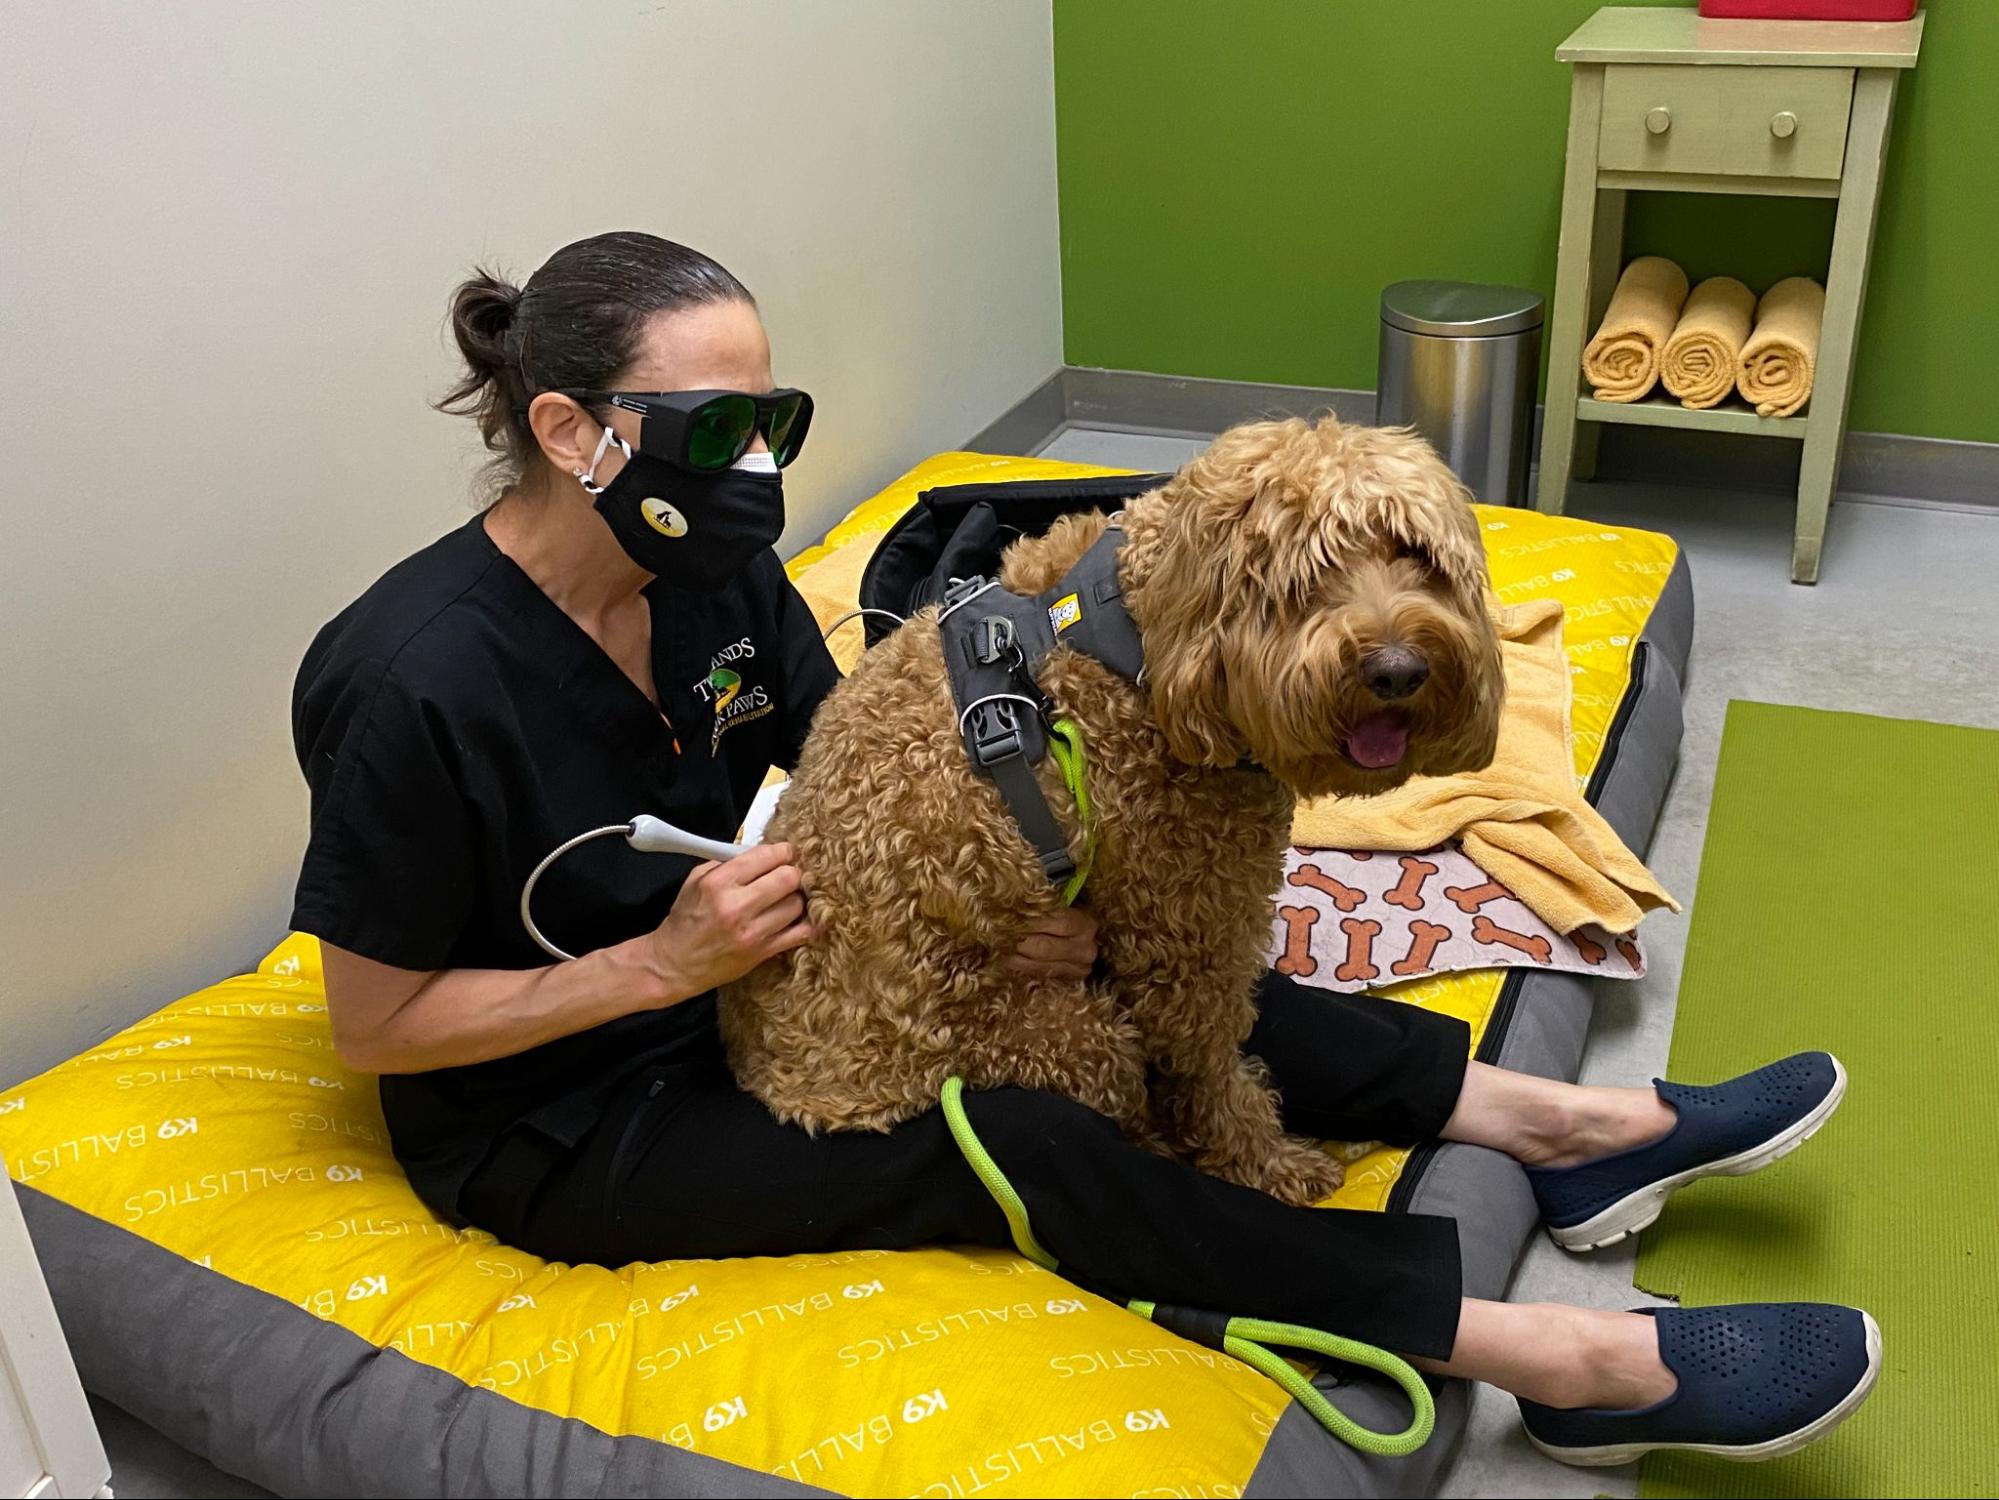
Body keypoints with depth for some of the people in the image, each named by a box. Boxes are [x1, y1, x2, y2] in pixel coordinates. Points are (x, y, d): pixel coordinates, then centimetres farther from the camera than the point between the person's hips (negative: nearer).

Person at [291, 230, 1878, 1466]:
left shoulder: (715, 565, -8)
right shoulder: (420, 687, -28)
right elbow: (375, 1024, -18)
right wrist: (662, 964, -26)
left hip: (721, 970, 7)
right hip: (556, 1121, -7)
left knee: (1111, 960, -7)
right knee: (1017, 1149, -23)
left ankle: (1560, 1123, -3)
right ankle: (1574, 1362, -21)